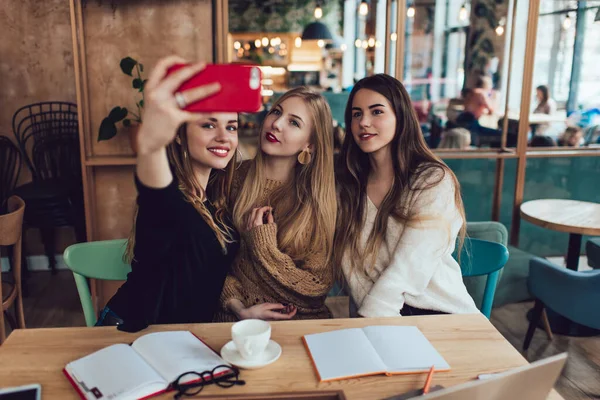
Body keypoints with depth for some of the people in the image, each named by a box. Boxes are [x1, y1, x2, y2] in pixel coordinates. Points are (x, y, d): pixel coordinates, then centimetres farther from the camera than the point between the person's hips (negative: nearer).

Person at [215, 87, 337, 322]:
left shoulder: (318, 197, -3)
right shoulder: (234, 178, -1)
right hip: (236, 320, 0)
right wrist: (239, 308, -11)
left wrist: (264, 248, -12)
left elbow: (319, 286, -5)